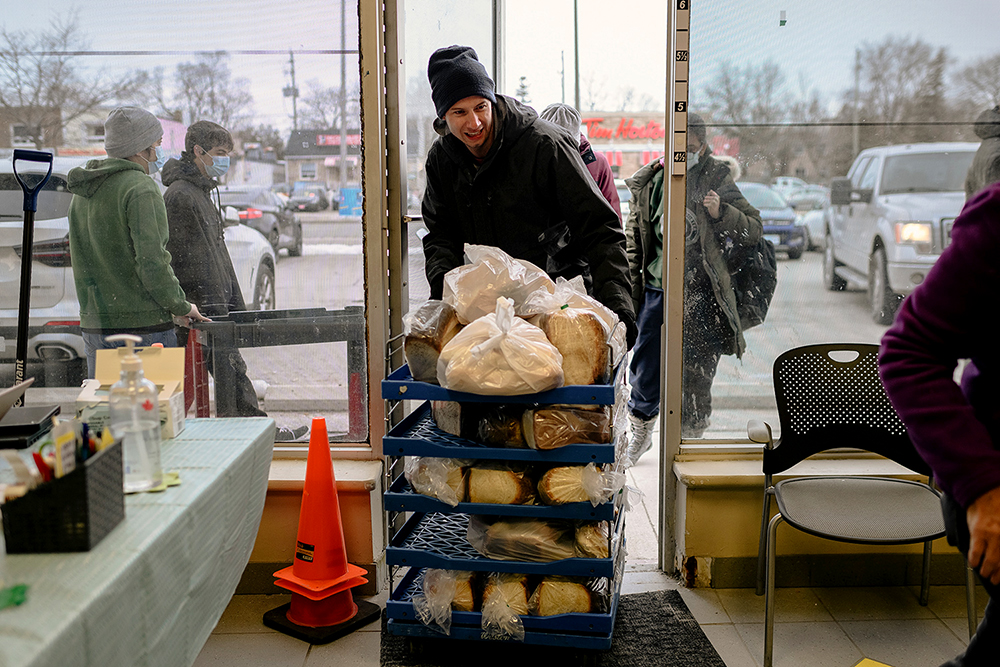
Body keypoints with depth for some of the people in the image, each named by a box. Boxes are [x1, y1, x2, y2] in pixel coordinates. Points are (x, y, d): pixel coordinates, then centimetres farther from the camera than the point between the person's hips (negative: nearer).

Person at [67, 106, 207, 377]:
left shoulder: (82, 194, 14)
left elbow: (84, 263, 17)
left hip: (93, 324, 8)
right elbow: (152, 263, -21)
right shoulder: (141, 189, -14)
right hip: (143, 325, -8)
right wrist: (181, 306, -6)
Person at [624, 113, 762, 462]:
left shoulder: (717, 181, 1)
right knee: (644, 370, 8)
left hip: (702, 294, -2)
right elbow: (634, 243, 15)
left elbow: (755, 229, 1)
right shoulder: (649, 184, 8)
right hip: (658, 289, 3)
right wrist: (631, 292, 11)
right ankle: (640, 433, 31)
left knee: (697, 376, 2)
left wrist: (721, 213, -17)